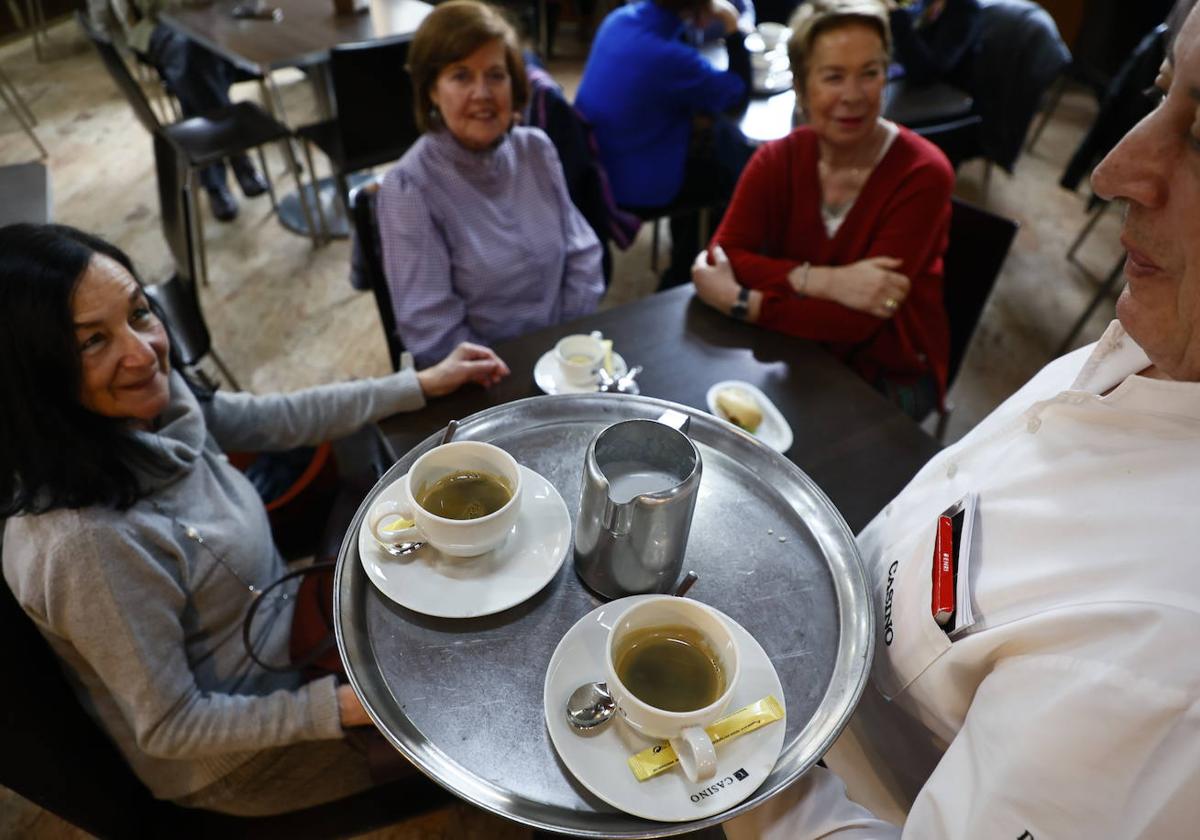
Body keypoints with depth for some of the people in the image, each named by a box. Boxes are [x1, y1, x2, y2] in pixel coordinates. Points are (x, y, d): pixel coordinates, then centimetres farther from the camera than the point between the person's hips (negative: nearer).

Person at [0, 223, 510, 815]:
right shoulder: (88, 540, -37)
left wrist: (423, 384, 4)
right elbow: (170, 728, -25)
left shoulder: (151, 407, -15)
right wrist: (347, 706, -28)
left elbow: (275, 419, 1)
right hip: (240, 759, -6)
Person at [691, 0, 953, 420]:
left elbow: (857, 322, -24)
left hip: (890, 374, -3)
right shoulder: (777, 159, -6)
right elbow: (725, 256, -16)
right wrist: (822, 280, -29)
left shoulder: (922, 175, -18)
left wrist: (740, 301, -26)